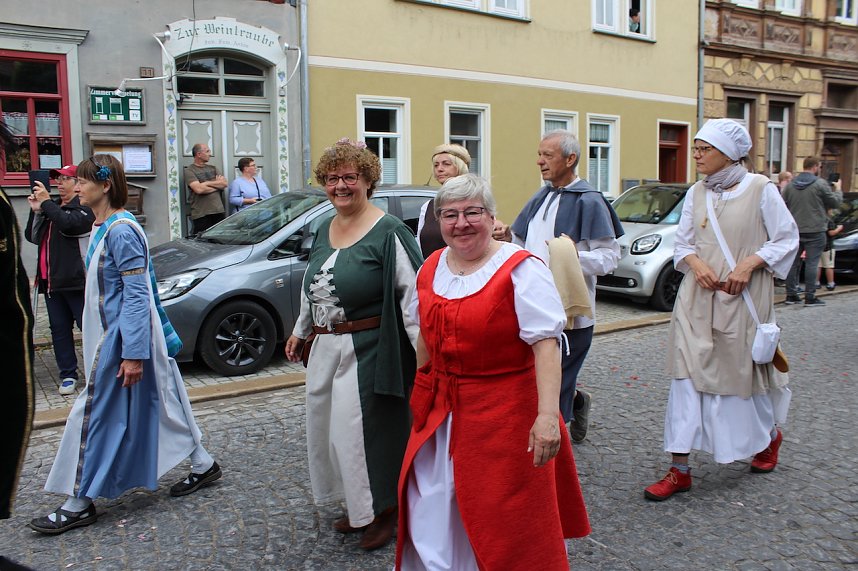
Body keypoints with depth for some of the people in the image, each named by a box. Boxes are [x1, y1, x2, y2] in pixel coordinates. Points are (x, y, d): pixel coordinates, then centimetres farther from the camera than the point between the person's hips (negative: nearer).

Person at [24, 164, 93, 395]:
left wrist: (46, 202, -16)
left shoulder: (85, 207, -4)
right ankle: (68, 375, 17)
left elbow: (69, 225, -24)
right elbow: (32, 237, 16)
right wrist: (36, 210, 2)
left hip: (77, 281, -8)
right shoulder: (53, 207, 20)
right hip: (52, 280, 8)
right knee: (59, 329, 10)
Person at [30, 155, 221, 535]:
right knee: (161, 402, 16)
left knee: (96, 412, -1)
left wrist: (133, 354, -23)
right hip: (110, 333, 10)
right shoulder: (102, 228, 11)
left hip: (122, 338, -10)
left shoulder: (121, 232, -19)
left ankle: (79, 504, 12)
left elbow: (137, 295, -22)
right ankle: (202, 465, 28)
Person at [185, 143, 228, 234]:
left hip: (219, 212, 5)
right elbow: (199, 189, -15)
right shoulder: (189, 171, 0)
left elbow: (224, 184, 6)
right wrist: (217, 184, -2)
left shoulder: (213, 168, 18)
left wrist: (207, 183, -7)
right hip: (201, 215, -5)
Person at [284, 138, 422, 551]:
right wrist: (300, 331, 29)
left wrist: (424, 349, -23)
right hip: (326, 348, 8)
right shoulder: (325, 230, 11)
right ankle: (358, 506, 35)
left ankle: (384, 510, 23)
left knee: (367, 430, 0)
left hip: (368, 351, -8)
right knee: (329, 426, 15)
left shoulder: (387, 232, -13)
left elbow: (412, 293, -18)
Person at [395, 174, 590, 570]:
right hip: (441, 412, 6)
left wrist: (547, 415, -28)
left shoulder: (520, 269, -14)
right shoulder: (431, 268, 6)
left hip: (504, 412, -6)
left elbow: (545, 344, -21)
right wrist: (423, 393, 22)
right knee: (433, 514, 17)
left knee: (503, 517, 7)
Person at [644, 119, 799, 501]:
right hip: (697, 298, 3)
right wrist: (696, 263, -10)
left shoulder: (761, 189, -4)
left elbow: (786, 240, -2)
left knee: (743, 372, 11)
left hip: (743, 299, -3)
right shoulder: (696, 194, 7)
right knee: (687, 376, -2)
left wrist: (749, 265, -16)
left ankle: (770, 434, 45)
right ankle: (680, 470, 4)